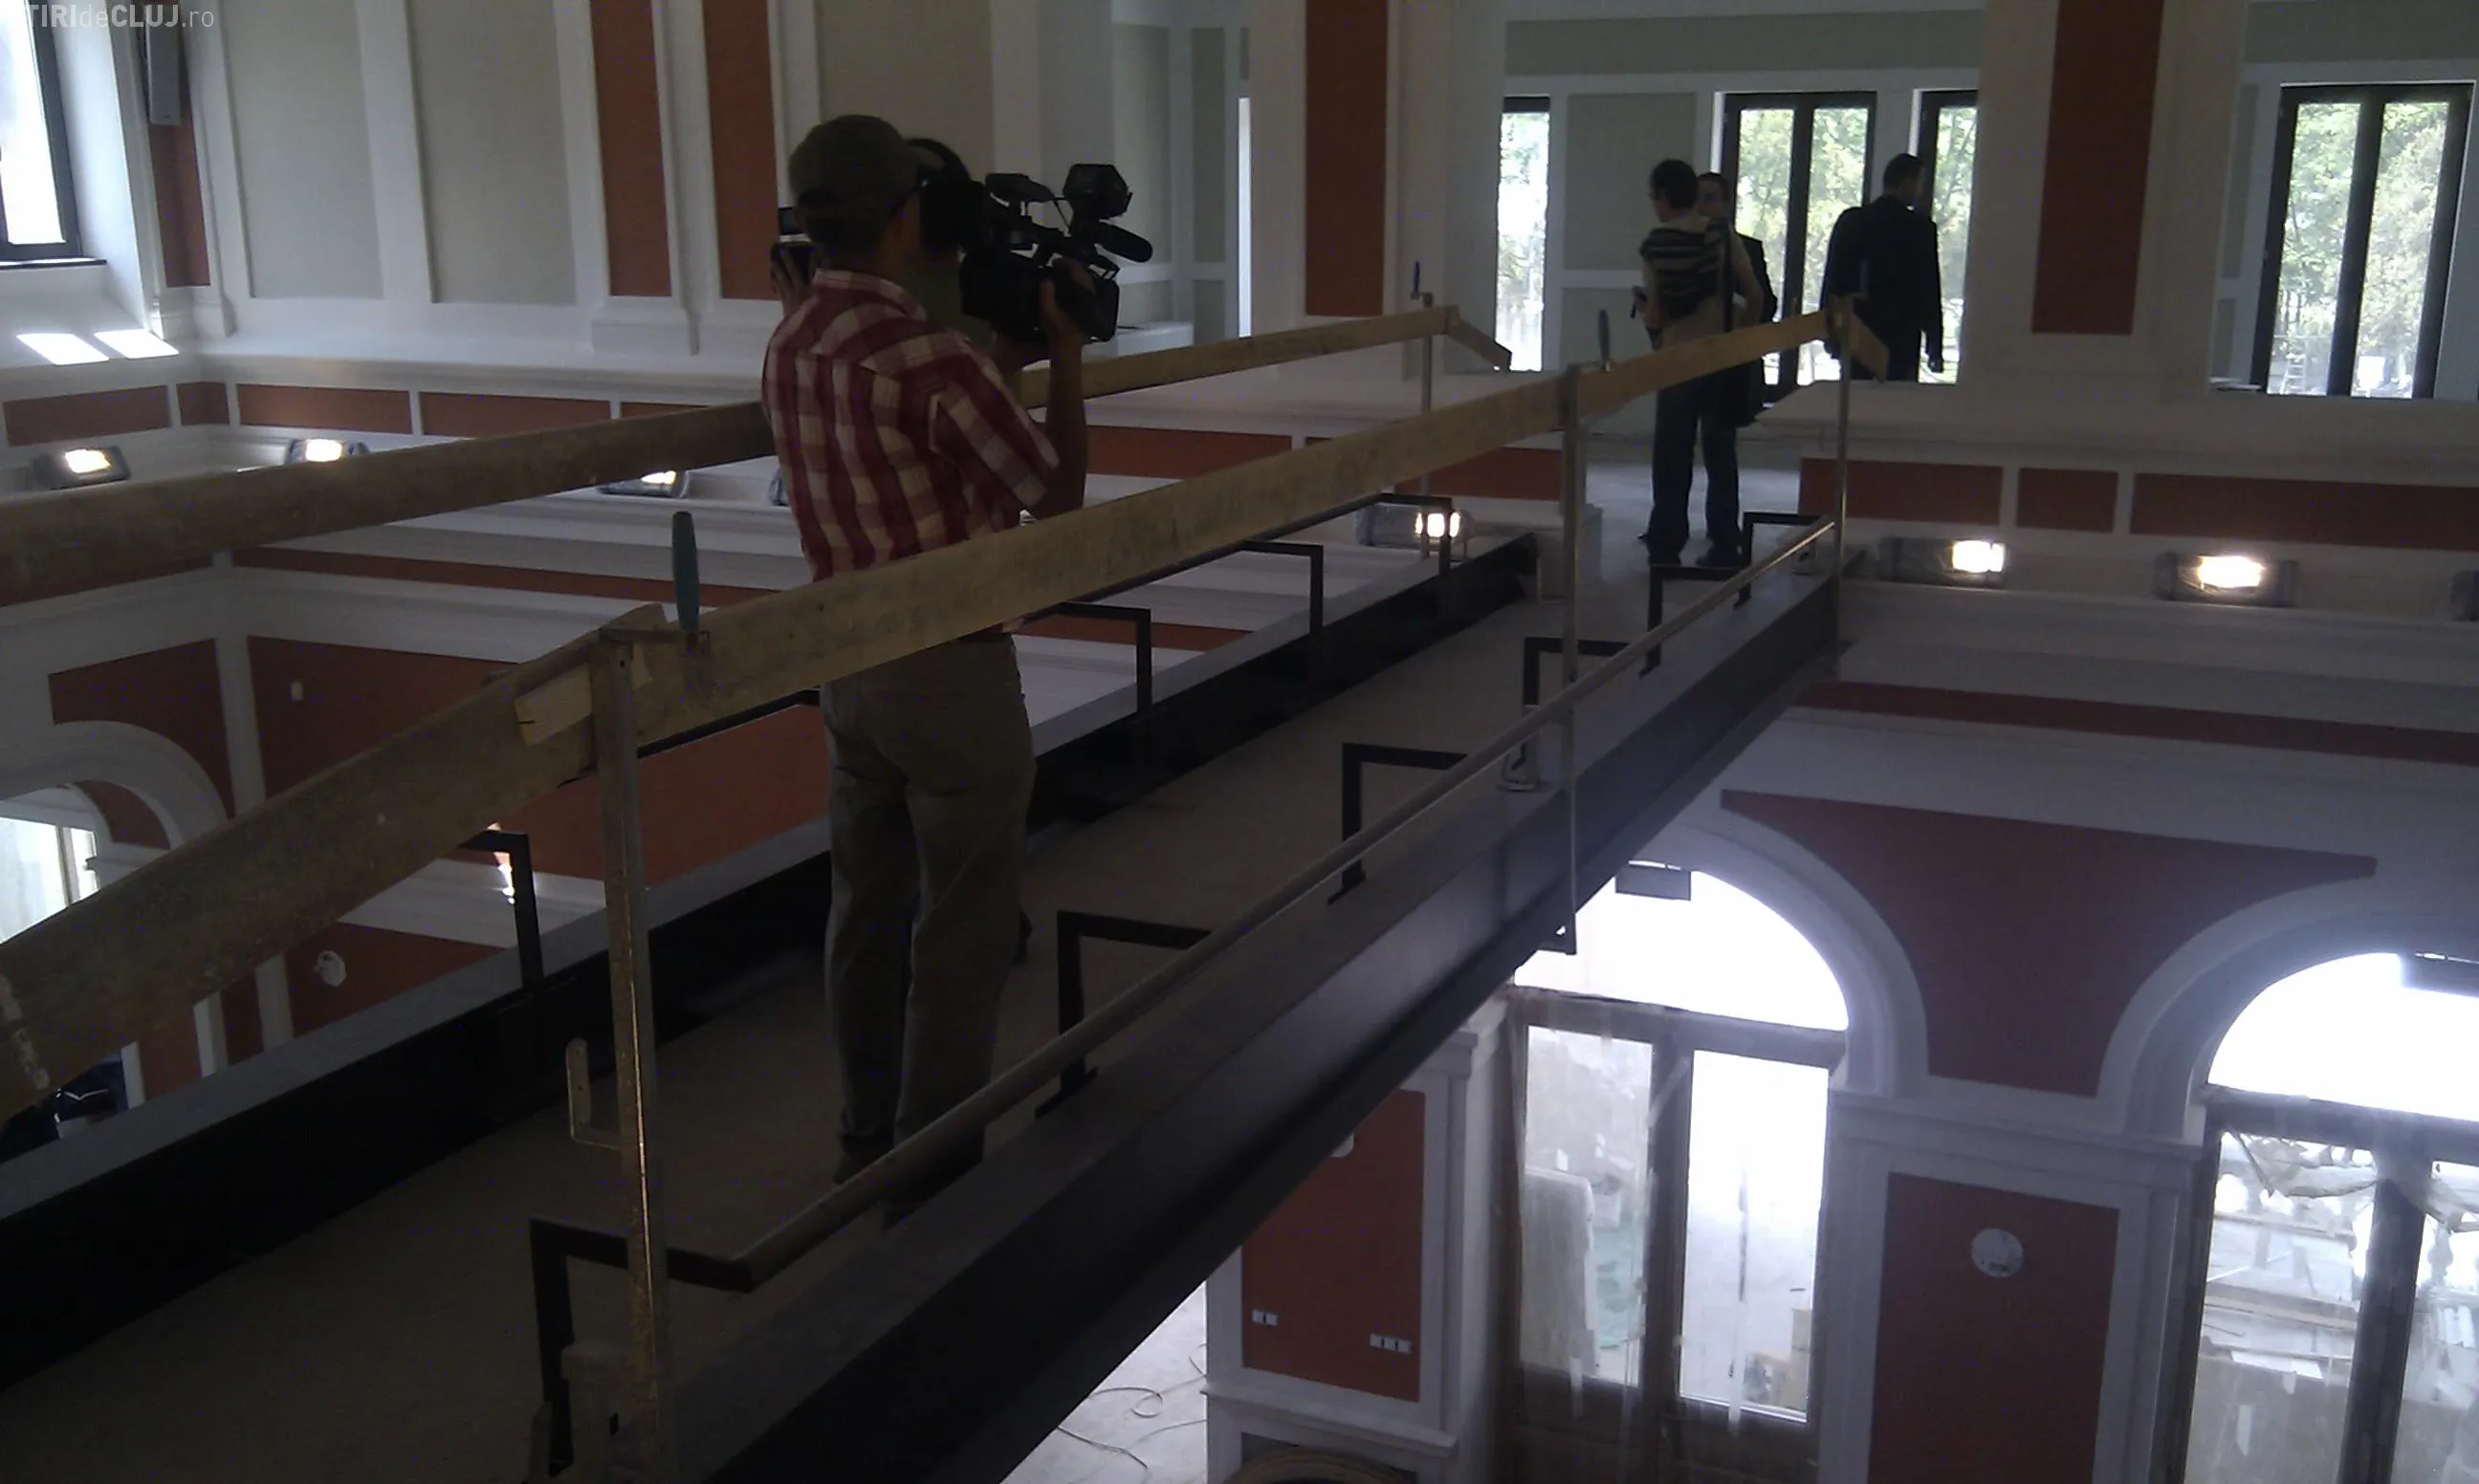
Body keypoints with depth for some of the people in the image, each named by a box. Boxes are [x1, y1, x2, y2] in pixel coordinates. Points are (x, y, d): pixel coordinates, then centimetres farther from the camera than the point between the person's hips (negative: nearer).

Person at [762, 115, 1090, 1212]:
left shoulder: (792, 343, 4)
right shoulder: (929, 359, -22)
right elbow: (1055, 495, -12)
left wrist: (1003, 363, 17)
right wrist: (1066, 361, -1)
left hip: (850, 661, 8)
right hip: (951, 669, -8)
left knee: (869, 905, 17)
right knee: (963, 926, 4)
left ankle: (871, 1138, 31)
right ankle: (933, 1162, 13)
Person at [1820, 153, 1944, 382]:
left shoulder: (1850, 220, 5)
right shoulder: (1920, 227, -5)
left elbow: (1833, 278, 8)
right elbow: (1930, 289, -4)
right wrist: (1936, 349, 1)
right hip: (1901, 343, -4)